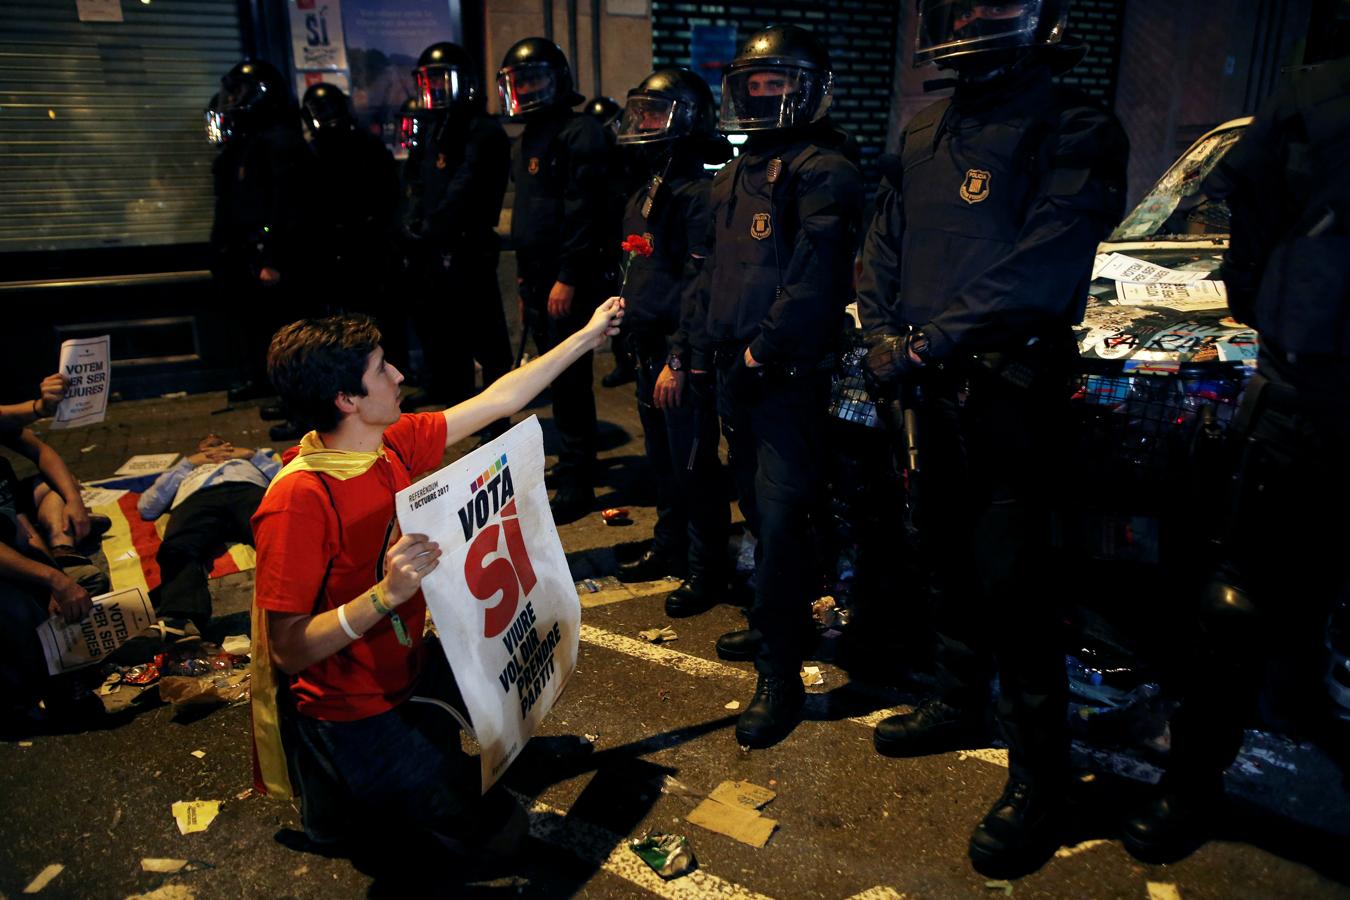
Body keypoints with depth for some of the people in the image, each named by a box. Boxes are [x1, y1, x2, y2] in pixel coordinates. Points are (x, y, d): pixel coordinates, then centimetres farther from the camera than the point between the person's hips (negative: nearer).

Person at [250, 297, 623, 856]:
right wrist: (385, 594, -42)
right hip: (350, 712, -8)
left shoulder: (395, 444, -7)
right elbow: (287, 652, -28)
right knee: (495, 828, -7)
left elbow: (497, 401, 3)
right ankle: (334, 791, 10)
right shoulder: (298, 500, -29)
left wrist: (586, 336, 8)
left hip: (411, 670, 8)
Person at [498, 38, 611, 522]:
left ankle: (575, 481, -1)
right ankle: (574, 459, 27)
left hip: (568, 281, -9)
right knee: (555, 377, 15)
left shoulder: (579, 133, -10)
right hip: (537, 278, 9)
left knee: (569, 380, -8)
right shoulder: (528, 140, 20)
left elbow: (583, 211, -18)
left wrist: (567, 277, -22)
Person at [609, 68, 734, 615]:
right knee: (663, 461, 19)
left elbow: (699, 283, -20)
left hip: (682, 354, -9)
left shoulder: (699, 194, -14)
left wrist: (680, 359, -21)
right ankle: (669, 548, 33)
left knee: (694, 466, -1)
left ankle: (706, 570, 11)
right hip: (650, 347, 9)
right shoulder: (644, 195, 15)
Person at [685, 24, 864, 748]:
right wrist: (700, 350, 19)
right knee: (758, 506, 17)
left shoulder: (822, 172, -9)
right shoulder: (734, 177, 20)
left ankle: (780, 673, -2)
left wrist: (765, 348, -20)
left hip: (790, 376, -9)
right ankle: (779, 622, 34)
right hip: (739, 373, 9)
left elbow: (814, 279, -20)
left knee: (780, 517, -9)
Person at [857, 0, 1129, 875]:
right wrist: (884, 334, -4)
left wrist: (925, 343, -21)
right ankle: (959, 704, 36)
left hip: (1015, 389, -7)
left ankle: (1040, 774, 11)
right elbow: (883, 247, 13)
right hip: (937, 387, 7)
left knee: (1011, 580, -5)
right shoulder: (924, 135, 13)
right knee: (953, 554, 17)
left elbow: (1037, 270, -21)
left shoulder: (1072, 130, -10)